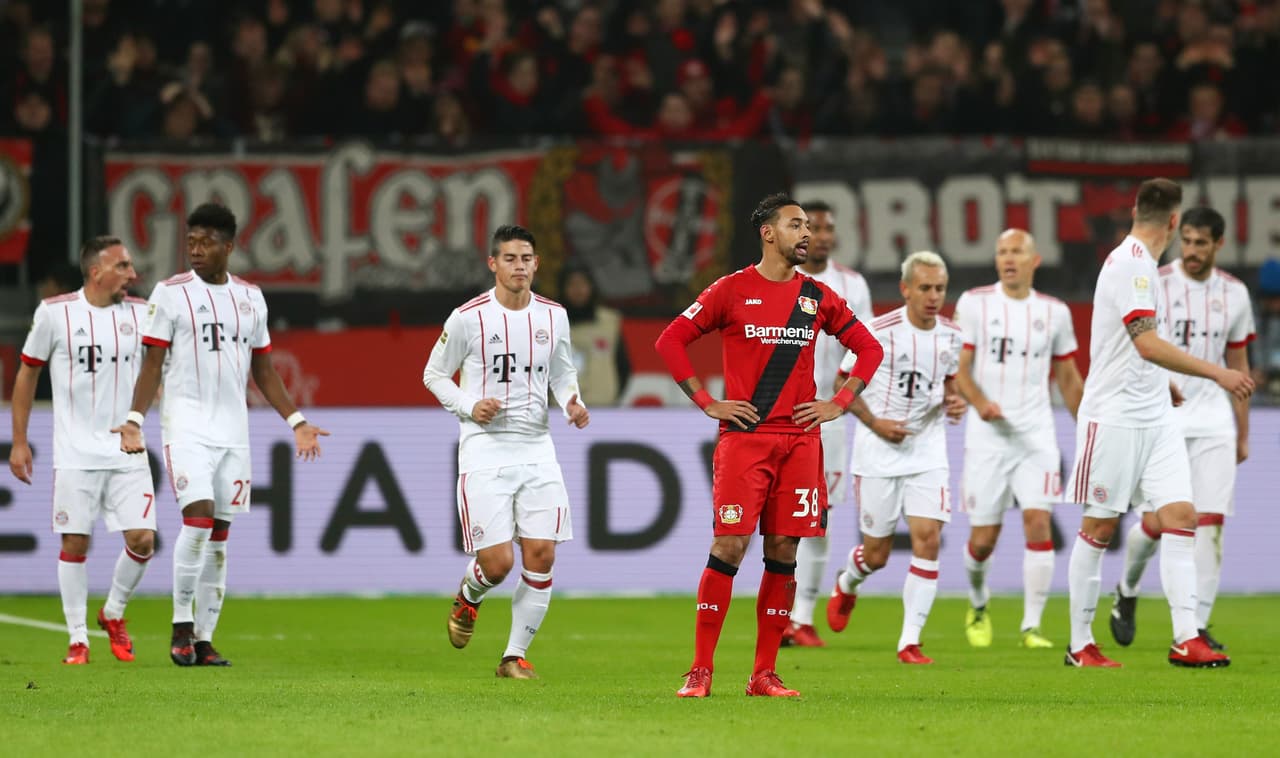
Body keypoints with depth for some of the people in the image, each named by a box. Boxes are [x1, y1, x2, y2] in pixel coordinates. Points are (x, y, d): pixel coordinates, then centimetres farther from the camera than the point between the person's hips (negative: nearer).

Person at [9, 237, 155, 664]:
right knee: (75, 543, -1)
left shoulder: (140, 313, 4)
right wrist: (19, 442, 6)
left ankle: (113, 614, 19)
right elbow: (28, 373, 7)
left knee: (142, 539, -6)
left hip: (128, 452, 2)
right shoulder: (55, 313, -3)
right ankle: (78, 638, 10)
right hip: (75, 453, -2)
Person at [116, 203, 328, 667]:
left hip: (233, 431, 4)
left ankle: (203, 639, 8)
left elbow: (263, 370, 18)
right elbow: (152, 364, -3)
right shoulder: (171, 293, -1)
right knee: (198, 517, -19)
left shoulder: (250, 297, 11)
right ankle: (182, 624, -6)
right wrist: (135, 419, -16)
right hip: (186, 426, -4)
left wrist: (296, 423, 13)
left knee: (219, 536, 3)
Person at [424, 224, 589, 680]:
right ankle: (468, 598, 26)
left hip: (536, 449, 4)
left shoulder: (553, 316, 6)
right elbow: (434, 374, 5)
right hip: (484, 449, -4)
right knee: (498, 563, -10)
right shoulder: (468, 318, -6)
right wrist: (470, 406, -12)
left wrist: (573, 404, -1)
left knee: (541, 557, -5)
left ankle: (515, 656, 9)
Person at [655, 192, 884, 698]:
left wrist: (838, 405, 7)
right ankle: (700, 670, -5)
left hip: (800, 439, 4)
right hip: (744, 437, -4)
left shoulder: (817, 297, 10)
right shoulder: (733, 290, 0)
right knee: (729, 547, -10)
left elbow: (869, 349, 19)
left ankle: (765, 674, 8)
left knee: (783, 552, 2)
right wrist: (707, 403, -3)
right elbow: (670, 341, 2)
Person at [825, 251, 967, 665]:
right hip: (878, 454, -3)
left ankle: (910, 641, -7)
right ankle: (846, 585, 42)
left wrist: (954, 402, -4)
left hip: (927, 450, 3)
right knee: (876, 554, 4)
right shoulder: (879, 332, -12)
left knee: (928, 539, -13)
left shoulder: (950, 335, 1)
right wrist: (875, 423, -16)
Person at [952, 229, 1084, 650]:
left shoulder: (1054, 312, 9)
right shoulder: (975, 304, 1)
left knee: (1039, 524, -15)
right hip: (988, 436, -1)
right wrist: (979, 402, -23)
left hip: (1036, 436, 1)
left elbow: (1068, 379, 18)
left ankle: (1032, 626, -9)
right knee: (983, 538, 1)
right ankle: (978, 604, 32)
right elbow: (958, 367, -3)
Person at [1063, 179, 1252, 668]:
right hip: (1113, 419, -9)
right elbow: (1148, 344, -23)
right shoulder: (1129, 263, -16)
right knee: (1099, 526, -1)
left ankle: (1186, 638, -7)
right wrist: (1216, 373, -23)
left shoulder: (1142, 263, 13)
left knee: (1180, 516, -3)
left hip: (1155, 418, 9)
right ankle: (1080, 645, 7)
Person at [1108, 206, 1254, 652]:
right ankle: (1127, 592, 24)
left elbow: (1238, 367, 15)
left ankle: (1195, 627, -4)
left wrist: (1243, 435, 15)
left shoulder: (1233, 294, 8)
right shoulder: (1154, 286, -4)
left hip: (1214, 420, 3)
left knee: (1210, 523, -7)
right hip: (1161, 420, -3)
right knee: (1156, 522, -7)